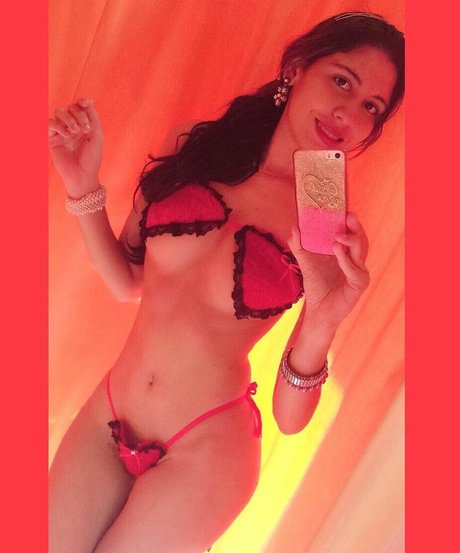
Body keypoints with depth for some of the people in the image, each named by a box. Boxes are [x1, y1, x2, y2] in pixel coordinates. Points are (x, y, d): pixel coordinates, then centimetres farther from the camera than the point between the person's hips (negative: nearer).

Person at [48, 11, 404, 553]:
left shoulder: (338, 233, -11)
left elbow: (290, 418, -11)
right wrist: (83, 186, -8)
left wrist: (317, 329, -30)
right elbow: (127, 281, 5)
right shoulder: (193, 146, -3)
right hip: (106, 417, 3)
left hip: (203, 451, -3)